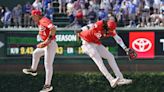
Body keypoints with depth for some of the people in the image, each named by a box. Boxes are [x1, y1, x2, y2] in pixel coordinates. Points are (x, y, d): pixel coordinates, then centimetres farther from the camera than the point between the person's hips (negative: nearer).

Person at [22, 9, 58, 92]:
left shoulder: (44, 20, -16)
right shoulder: (40, 22, 16)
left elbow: (53, 28, -33)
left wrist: (49, 39, -29)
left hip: (51, 44, -11)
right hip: (46, 45, 11)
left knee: (48, 64, -9)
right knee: (36, 53, 31)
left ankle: (48, 85, -8)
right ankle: (33, 70, 50)